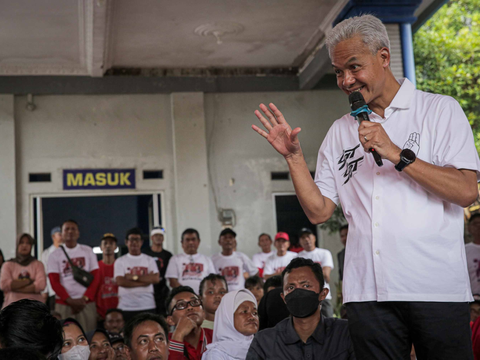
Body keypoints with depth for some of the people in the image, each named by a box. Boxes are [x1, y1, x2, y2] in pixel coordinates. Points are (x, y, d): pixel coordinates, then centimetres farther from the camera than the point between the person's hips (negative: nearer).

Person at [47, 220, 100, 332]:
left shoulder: (88, 251, 11)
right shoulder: (55, 255, 8)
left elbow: (95, 277, 6)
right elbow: (54, 282, 1)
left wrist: (85, 298, -7)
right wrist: (70, 300, -10)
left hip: (86, 302, 1)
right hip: (63, 303, -1)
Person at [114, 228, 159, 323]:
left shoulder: (149, 260, 12)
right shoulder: (120, 261, 8)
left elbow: (156, 279, -4)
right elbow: (120, 282, -7)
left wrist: (134, 277, -8)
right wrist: (145, 280, -8)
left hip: (147, 306, 1)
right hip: (126, 307, -1)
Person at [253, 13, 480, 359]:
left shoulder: (439, 109, 3)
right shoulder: (340, 132, 15)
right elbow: (318, 211, 11)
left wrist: (397, 154, -14)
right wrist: (294, 156, 0)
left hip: (436, 288, -3)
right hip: (368, 290, 3)